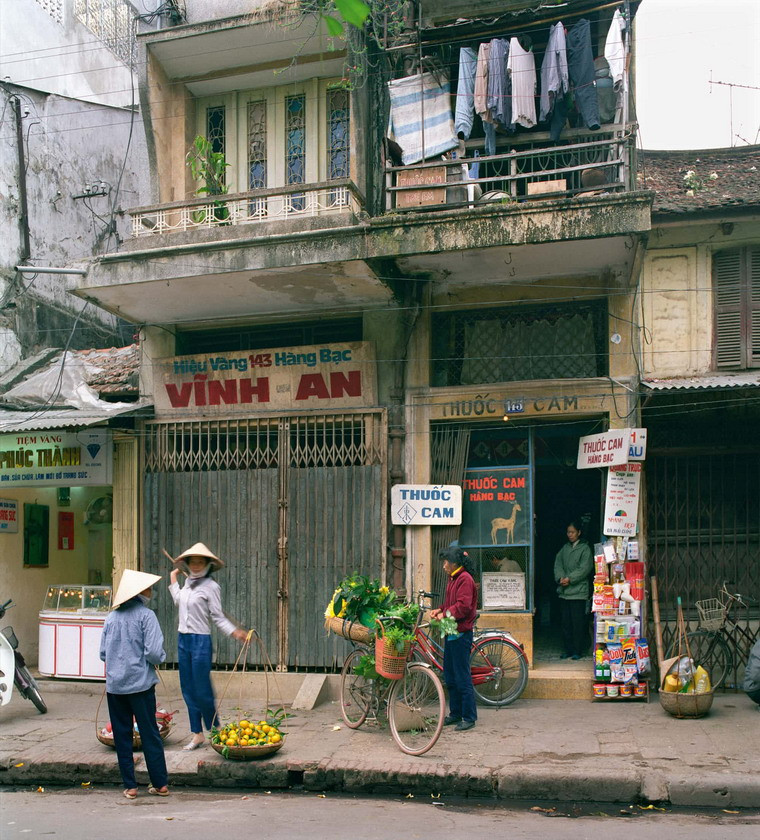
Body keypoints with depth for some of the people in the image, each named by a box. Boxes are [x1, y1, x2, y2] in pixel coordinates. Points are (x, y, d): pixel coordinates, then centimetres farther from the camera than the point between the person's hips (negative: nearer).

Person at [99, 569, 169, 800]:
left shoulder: (112, 617, 7)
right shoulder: (146, 615, -8)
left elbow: (103, 653, 9)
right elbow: (154, 652, -16)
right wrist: (159, 659, 5)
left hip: (114, 684, 4)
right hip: (140, 683, -4)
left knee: (122, 736, 9)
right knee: (149, 734, 4)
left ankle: (130, 786, 12)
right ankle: (160, 783, 10)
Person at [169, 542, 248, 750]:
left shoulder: (211, 587, -10)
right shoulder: (188, 583, 10)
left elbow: (218, 616, -10)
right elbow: (178, 601, 29)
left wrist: (234, 632, -24)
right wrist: (173, 580, 31)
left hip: (200, 641, -7)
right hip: (183, 639, 7)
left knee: (202, 690, -5)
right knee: (188, 688, 8)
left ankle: (215, 731, 13)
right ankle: (197, 735, 15)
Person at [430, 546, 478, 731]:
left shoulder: (465, 579, -14)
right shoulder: (453, 579, 16)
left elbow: (463, 606, -21)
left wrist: (445, 614, -14)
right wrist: (440, 610, 7)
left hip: (461, 634, -10)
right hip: (451, 633, 10)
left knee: (462, 677, -6)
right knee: (450, 676, 14)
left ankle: (469, 717, 1)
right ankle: (455, 713, 23)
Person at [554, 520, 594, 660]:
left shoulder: (585, 548, -2)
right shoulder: (565, 548, 15)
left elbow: (585, 568, -10)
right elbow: (558, 563, 8)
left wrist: (570, 579, -16)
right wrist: (560, 577, -10)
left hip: (578, 592, -5)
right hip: (564, 591, 5)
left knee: (578, 623, -3)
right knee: (566, 622, 8)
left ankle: (578, 651, 4)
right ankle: (568, 650, 16)